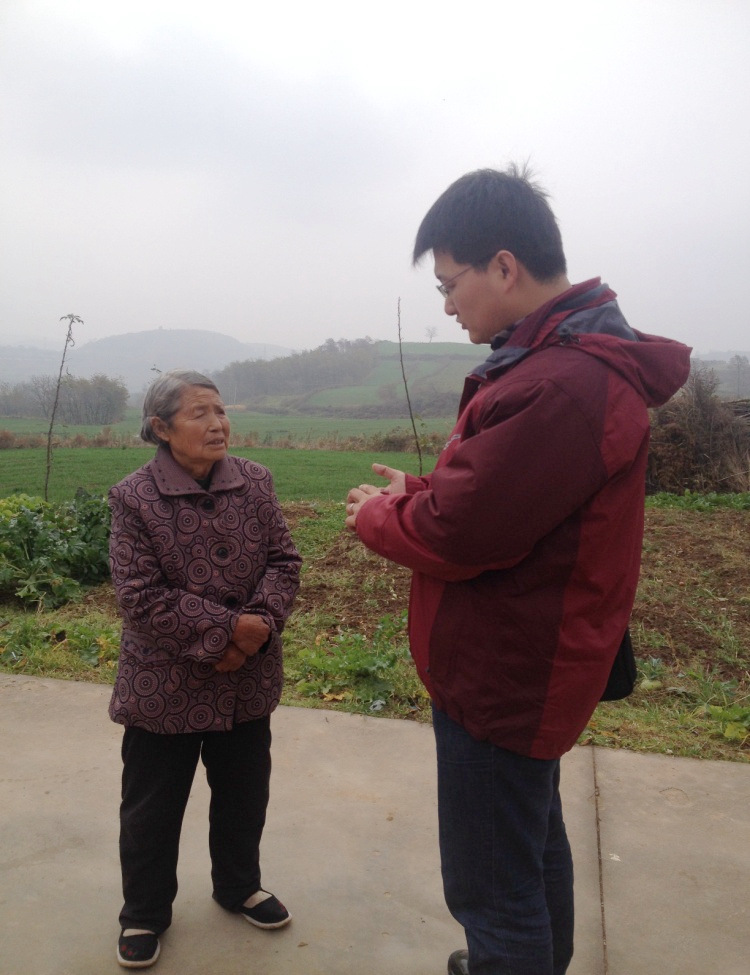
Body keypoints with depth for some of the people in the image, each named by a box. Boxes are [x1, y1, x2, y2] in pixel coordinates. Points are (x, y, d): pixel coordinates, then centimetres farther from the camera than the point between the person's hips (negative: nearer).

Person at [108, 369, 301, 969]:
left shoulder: (254, 481, -3)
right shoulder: (134, 498, -14)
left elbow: (284, 561, -3)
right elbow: (141, 596, -18)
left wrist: (262, 622, -20)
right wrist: (228, 628, -22)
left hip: (248, 680, 4)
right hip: (164, 687, -3)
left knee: (245, 793, 21)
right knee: (152, 806, 14)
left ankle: (239, 886, 47)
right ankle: (145, 913, 39)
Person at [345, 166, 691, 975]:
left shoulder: (561, 387, -28)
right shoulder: (574, 358, 7)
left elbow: (457, 537, -26)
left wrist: (375, 515, -7)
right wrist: (417, 493, 2)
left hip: (501, 676, -10)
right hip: (526, 665, 11)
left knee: (492, 887, 7)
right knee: (533, 841, 28)